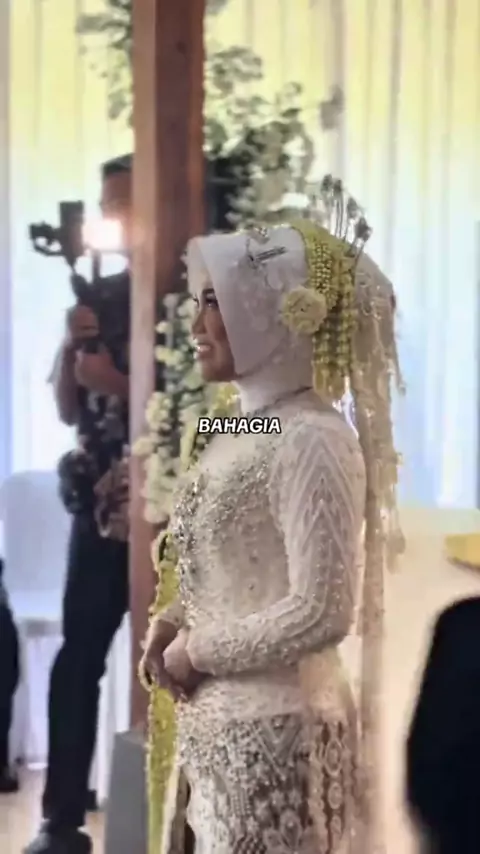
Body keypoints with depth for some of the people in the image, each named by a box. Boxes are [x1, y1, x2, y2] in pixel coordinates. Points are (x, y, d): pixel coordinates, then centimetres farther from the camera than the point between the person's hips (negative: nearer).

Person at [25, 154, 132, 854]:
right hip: (101, 507, 5)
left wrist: (118, 383, -14)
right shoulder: (102, 296, 12)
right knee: (77, 660, 1)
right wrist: (70, 345, -4)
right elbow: (69, 410, 13)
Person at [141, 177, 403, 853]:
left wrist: (194, 651, -13)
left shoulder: (312, 440, -18)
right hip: (221, 722, 8)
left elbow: (322, 614, -23)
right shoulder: (243, 428, 8)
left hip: (275, 729, -8)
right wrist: (166, 629, -2)